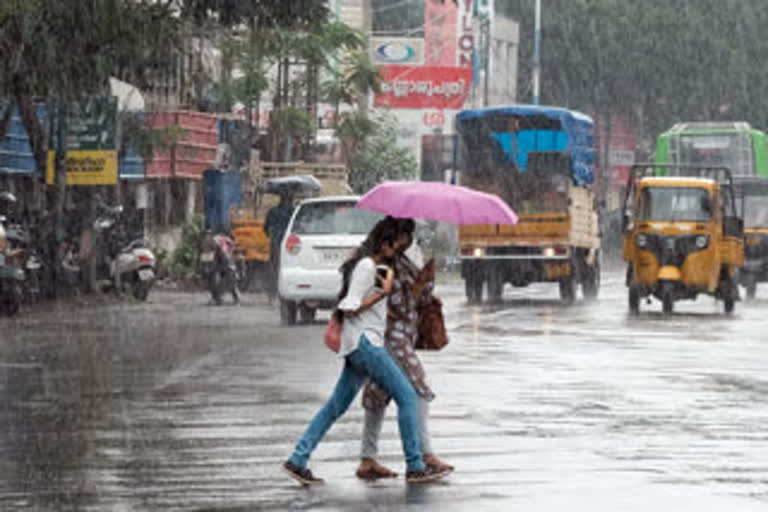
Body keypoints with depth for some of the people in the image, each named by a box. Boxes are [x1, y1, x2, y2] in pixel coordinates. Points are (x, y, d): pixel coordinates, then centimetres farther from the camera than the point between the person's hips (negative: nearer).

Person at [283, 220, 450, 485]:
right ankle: (415, 466, -8)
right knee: (407, 396, -9)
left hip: (362, 345, 10)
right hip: (364, 342, -10)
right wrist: (384, 292, -17)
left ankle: (298, 460, 9)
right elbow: (350, 308, -17)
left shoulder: (369, 266, 19)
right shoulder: (366, 267, -12)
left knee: (337, 405, 10)